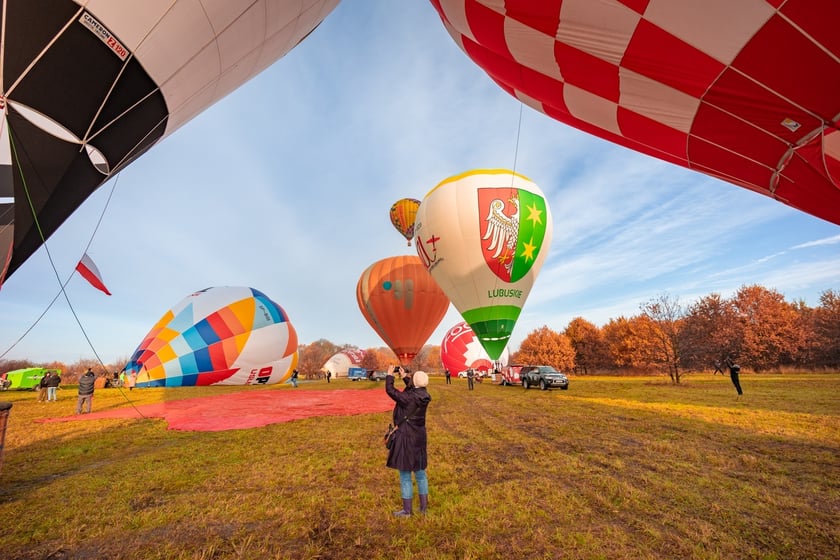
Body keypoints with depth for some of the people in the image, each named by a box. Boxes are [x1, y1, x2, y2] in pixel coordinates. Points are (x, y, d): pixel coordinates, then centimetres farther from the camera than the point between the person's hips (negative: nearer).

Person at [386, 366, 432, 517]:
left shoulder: (408, 398, -25)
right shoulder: (424, 396, -5)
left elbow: (390, 390, -17)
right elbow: (413, 389, 16)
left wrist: (390, 375, -3)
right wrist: (404, 376, 20)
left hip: (406, 437, -7)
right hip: (419, 437, 7)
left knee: (405, 474, 8)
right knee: (420, 472, 20)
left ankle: (407, 510, 22)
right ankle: (424, 506, 32)